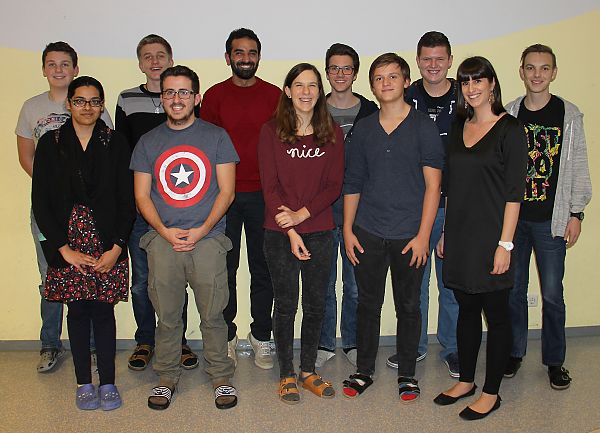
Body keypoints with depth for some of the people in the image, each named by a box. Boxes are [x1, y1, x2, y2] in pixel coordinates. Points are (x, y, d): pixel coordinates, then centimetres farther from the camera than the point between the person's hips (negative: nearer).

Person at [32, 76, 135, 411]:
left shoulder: (116, 143, 2)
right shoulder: (51, 143, 4)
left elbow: (127, 201, 0)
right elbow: (40, 201, 0)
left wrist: (116, 248, -9)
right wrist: (64, 248, -7)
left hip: (107, 244, -1)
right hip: (67, 244, 1)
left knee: (103, 310, 3)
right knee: (77, 311, 8)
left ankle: (108, 383, 17)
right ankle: (84, 383, 21)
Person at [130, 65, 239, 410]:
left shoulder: (216, 136, 5)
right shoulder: (148, 142, 11)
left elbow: (227, 191, 1)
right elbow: (142, 195, 8)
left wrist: (201, 230, -10)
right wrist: (165, 231, -7)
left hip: (208, 240, -2)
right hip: (162, 240, 2)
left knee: (213, 315, 3)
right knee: (167, 316, 8)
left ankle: (221, 376, 20)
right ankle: (167, 377, 25)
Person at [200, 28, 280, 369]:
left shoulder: (274, 95, 5)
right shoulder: (214, 96, 4)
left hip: (262, 194, 0)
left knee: (263, 268, 7)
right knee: (225, 267, 6)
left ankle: (261, 337, 20)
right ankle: (226, 337, 20)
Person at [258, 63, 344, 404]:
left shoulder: (332, 132, 4)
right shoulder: (271, 132, -2)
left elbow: (334, 185, -1)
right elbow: (270, 186, -6)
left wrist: (301, 214, -14)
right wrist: (290, 232, -13)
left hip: (320, 232, 2)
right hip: (279, 234, -2)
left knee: (316, 304, 10)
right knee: (286, 305, 7)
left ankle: (309, 370, 27)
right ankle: (287, 374, 22)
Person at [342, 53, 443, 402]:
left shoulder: (424, 127, -3)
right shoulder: (364, 129, 8)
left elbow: (433, 185, -7)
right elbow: (353, 184, 10)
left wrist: (423, 235, -12)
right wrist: (348, 229, 5)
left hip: (409, 235, -3)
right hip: (368, 233, 3)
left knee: (408, 306, 9)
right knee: (368, 303, 11)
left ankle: (407, 373, 25)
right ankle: (364, 370, 27)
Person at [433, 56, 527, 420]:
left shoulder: (509, 129, -8)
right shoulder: (460, 127, 10)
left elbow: (514, 192, -12)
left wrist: (505, 243, -16)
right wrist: (446, 233, 12)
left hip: (491, 236, -6)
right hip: (460, 235, 6)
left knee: (496, 314, 5)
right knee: (467, 309, 15)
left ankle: (491, 393, 18)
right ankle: (466, 381, 30)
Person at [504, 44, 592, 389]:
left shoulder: (569, 115, 0)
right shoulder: (509, 114, 4)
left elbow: (579, 167, 1)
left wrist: (576, 212, -3)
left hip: (551, 220, -2)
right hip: (512, 217, 2)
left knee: (552, 294, 5)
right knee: (513, 290, 10)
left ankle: (555, 361, 21)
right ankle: (514, 352, 26)